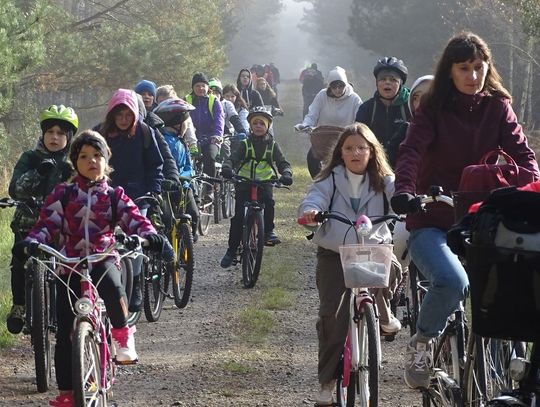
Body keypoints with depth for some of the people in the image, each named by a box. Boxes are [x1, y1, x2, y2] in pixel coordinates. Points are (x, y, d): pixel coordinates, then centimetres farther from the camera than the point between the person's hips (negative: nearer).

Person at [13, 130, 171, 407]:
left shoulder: (114, 196, 8)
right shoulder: (62, 194, 6)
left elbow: (133, 219, -5)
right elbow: (47, 223, -4)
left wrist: (150, 236, -27)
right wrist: (31, 242, -24)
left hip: (103, 259, -1)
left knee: (112, 287, -38)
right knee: (65, 332, -2)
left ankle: (122, 332, -10)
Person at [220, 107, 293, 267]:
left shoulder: (272, 145, 5)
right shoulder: (245, 143, 2)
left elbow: (282, 162, -4)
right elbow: (233, 158, -11)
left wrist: (286, 174, -27)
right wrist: (227, 168, -34)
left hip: (264, 182, 0)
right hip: (244, 182, 0)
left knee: (268, 200, -32)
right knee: (238, 216, -8)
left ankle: (269, 231, -14)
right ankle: (232, 250, 0)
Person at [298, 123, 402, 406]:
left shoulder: (383, 181, 4)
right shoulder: (330, 180, 2)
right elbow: (314, 200, -14)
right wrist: (310, 212, -39)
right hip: (334, 253, 0)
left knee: (391, 269, -34)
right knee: (331, 314, -9)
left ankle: (383, 312, 0)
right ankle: (327, 382, 1)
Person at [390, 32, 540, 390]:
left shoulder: (498, 108, 6)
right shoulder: (434, 110, -2)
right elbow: (411, 152, -16)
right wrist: (404, 191, -37)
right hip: (432, 222, -3)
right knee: (452, 281, -31)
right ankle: (422, 343, -3)